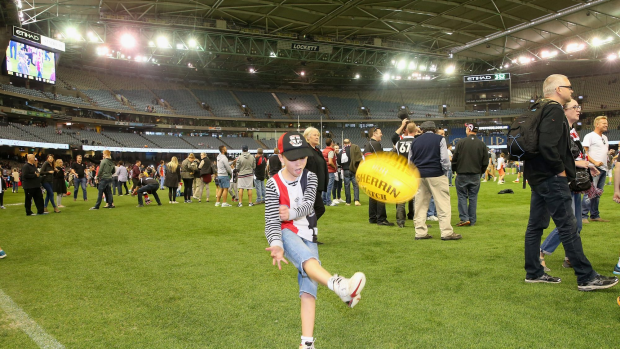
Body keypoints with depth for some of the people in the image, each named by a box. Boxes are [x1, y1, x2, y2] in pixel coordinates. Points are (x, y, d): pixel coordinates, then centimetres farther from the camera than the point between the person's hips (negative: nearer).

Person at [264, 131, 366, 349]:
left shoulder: (310, 178, 1)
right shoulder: (273, 184, -8)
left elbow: (307, 205, -17)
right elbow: (271, 221, -15)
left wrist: (292, 213, -38)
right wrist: (276, 245, -34)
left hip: (308, 237, 4)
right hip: (286, 234, -4)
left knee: (309, 288, -11)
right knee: (306, 257, -36)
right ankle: (341, 287, -63)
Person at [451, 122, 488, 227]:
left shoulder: (461, 142, -7)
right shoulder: (482, 144, 2)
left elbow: (454, 158, -5)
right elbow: (485, 162, 6)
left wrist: (455, 170, 10)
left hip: (462, 174, -3)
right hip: (475, 175, 3)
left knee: (462, 196, 5)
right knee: (473, 197, 8)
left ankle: (464, 218, -3)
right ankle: (472, 220, 11)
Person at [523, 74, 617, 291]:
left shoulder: (542, 110, 17)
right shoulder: (555, 110, -13)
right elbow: (548, 145, -26)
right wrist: (560, 169, -15)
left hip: (539, 176, 10)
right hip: (552, 178, -10)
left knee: (536, 225, 11)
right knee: (568, 227, -6)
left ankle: (534, 273, 18)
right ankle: (586, 278, 1)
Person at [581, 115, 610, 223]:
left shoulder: (605, 137, 21)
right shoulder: (589, 136, -4)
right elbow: (584, 152, -11)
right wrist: (594, 162, -18)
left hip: (603, 168, 8)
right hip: (594, 169, -8)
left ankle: (595, 215, 17)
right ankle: (583, 216, -10)